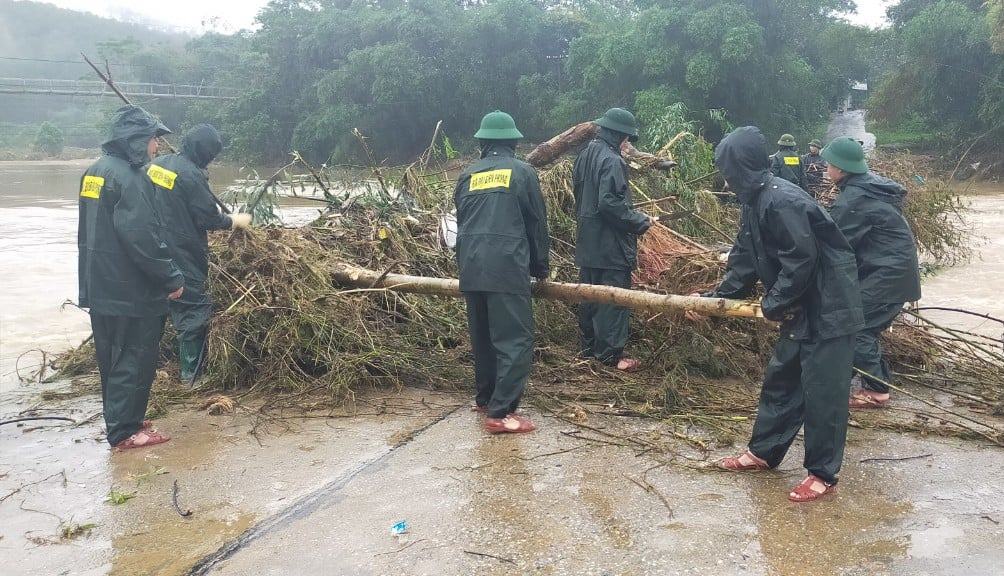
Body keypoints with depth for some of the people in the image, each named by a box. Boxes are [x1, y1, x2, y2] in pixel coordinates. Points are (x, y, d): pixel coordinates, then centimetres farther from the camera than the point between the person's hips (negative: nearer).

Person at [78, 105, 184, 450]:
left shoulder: (95, 171, 12)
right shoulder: (129, 178, -19)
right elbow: (143, 238, -25)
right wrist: (172, 278, -15)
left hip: (100, 288, 10)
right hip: (131, 291, -10)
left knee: (112, 358, 18)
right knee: (135, 359, 1)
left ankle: (120, 420, 30)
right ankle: (124, 431, 8)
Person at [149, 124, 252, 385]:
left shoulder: (158, 164, 6)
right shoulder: (191, 175, -19)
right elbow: (209, 219, -15)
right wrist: (235, 221, 2)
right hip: (184, 254, -8)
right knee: (194, 310, 1)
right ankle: (191, 374, 5)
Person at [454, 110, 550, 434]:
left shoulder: (468, 175, 15)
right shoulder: (523, 172, 4)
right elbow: (537, 222, 7)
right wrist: (541, 266, 18)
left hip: (471, 269, 5)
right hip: (507, 268, -5)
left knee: (482, 336, 18)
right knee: (515, 339, -4)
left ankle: (485, 398, 29)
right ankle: (500, 413, -9)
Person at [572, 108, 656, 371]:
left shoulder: (585, 155, 11)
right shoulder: (611, 161, -17)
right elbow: (611, 203, -25)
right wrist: (640, 221, -14)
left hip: (587, 242, 9)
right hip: (611, 245, -9)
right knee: (613, 299, -2)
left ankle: (588, 347, 25)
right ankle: (610, 353, 2)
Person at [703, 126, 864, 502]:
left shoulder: (781, 201, -23)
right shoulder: (754, 202, 8)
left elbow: (801, 260, -25)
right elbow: (746, 260, 15)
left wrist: (774, 304, -15)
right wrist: (715, 298, 13)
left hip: (829, 307, -10)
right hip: (802, 308, 10)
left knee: (822, 391, -2)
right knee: (780, 379, 17)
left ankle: (823, 475, 11)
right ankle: (763, 452, 30)